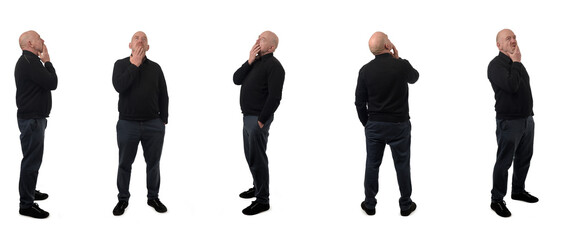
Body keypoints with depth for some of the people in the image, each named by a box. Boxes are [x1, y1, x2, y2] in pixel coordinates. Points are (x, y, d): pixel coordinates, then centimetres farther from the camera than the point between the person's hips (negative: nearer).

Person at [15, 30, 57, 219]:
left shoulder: (26, 61, 17)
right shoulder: (30, 62, -19)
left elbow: (47, 83, 20)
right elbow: (52, 83, -19)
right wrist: (47, 61, -11)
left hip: (32, 117, 11)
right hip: (32, 119, -11)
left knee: (33, 159, 22)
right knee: (31, 161, -7)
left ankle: (30, 192, 37)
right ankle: (26, 205, -1)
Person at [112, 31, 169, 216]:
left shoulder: (155, 68, 8)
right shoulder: (121, 64, 2)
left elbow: (163, 95, 11)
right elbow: (119, 86, -16)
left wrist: (164, 119, 7)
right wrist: (135, 65, -15)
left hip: (153, 124, 2)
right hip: (127, 123, -1)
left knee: (153, 163, 8)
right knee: (125, 164, 8)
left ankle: (153, 197, 23)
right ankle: (123, 199, 22)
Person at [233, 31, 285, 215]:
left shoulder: (273, 65, -13)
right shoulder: (255, 62, 15)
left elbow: (275, 97, -19)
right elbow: (236, 80, 6)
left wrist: (261, 121, -19)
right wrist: (249, 61, -6)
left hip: (258, 119, -9)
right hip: (248, 117, 9)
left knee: (257, 158, -6)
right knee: (250, 156, 20)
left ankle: (262, 200, 1)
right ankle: (258, 187, 36)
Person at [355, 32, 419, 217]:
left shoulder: (365, 70, -6)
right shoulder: (402, 66, -12)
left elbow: (359, 101, 0)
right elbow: (414, 77, 12)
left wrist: (366, 123, 12)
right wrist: (397, 58, 9)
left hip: (374, 125, 2)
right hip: (399, 125, -2)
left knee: (372, 164, 12)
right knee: (402, 165, 10)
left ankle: (369, 204, 21)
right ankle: (405, 205, 21)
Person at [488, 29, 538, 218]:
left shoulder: (517, 63, 14)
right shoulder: (496, 64, -12)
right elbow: (511, 86, -27)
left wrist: (530, 113, 18)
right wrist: (516, 63, -16)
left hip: (527, 119, 8)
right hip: (509, 122, -8)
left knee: (524, 158, 17)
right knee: (504, 161, -3)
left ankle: (518, 190, 34)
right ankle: (497, 200, 6)